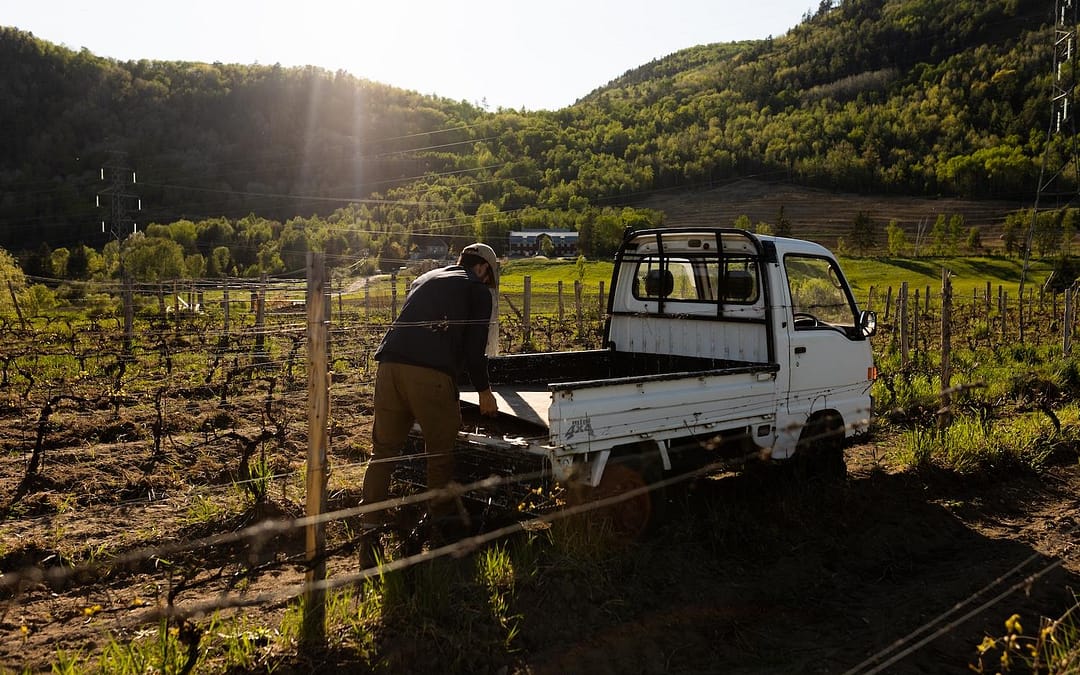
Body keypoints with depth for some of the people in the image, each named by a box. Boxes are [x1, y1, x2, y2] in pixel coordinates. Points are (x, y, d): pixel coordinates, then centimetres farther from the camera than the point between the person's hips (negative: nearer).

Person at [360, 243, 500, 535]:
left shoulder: (424, 279, 30)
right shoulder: (478, 290, 12)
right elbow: (474, 348, 5)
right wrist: (484, 390, 17)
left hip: (390, 365, 5)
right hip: (431, 374, -5)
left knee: (384, 447, 12)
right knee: (440, 448, 11)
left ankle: (372, 517, 13)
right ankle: (441, 514, 21)